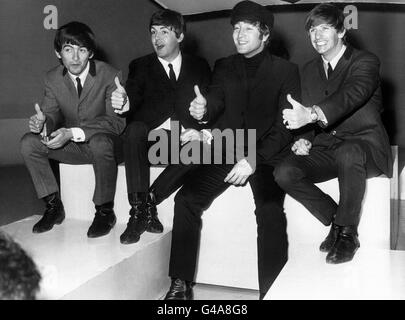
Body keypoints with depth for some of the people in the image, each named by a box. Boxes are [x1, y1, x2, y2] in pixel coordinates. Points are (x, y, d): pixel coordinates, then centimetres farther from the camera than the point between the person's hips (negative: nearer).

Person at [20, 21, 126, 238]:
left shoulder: (110, 76, -16)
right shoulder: (53, 78, -1)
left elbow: (116, 121, -22)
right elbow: (52, 113, 1)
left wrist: (73, 133, -33)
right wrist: (43, 122, -28)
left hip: (104, 142, -4)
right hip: (71, 145, 5)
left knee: (100, 142, -39)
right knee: (28, 143, -16)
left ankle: (105, 211, -18)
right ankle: (53, 206, -1)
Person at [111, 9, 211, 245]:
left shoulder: (199, 67, 17)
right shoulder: (141, 66, 15)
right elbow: (133, 97, -4)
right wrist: (124, 104, -29)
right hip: (152, 137, 0)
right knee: (135, 129, -34)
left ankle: (150, 200, -23)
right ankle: (139, 210, -33)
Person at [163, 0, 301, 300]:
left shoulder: (286, 70, 5)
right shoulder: (224, 66, 17)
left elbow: (285, 125, -5)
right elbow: (217, 100, 1)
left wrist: (255, 158, -19)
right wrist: (203, 109, -26)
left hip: (266, 154, -3)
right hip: (226, 150, 3)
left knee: (270, 211, -30)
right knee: (186, 199, -17)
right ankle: (181, 284, -8)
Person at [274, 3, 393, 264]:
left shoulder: (365, 62, -5)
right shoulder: (310, 70, 15)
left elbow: (352, 94, -27)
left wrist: (310, 114, -45)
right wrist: (305, 140, -9)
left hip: (365, 147, -5)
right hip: (325, 149, 5)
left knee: (347, 152, -40)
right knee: (284, 173, -21)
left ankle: (347, 232, -20)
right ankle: (336, 220, -2)